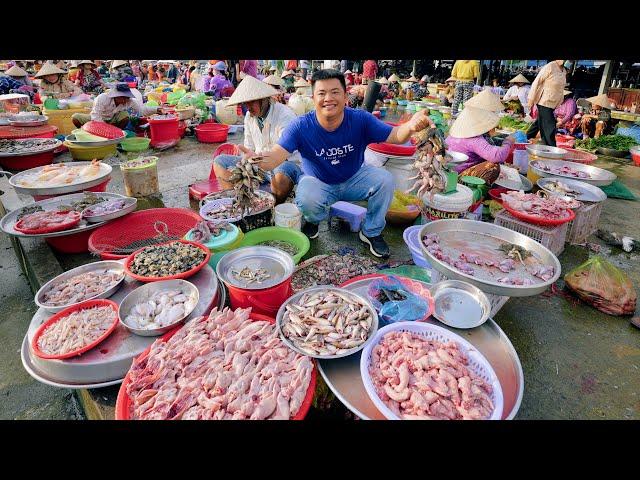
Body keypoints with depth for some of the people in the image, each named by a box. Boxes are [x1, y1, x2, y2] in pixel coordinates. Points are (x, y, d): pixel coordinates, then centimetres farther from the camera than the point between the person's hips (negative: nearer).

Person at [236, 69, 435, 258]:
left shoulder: (360, 120, -19)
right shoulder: (301, 126, -22)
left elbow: (394, 135, -23)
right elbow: (275, 156, -31)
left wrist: (410, 126, -49)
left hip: (354, 179, 2)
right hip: (318, 183, -2)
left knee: (385, 179, -24)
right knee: (307, 201, -35)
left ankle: (372, 232, 1)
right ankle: (313, 221, 7)